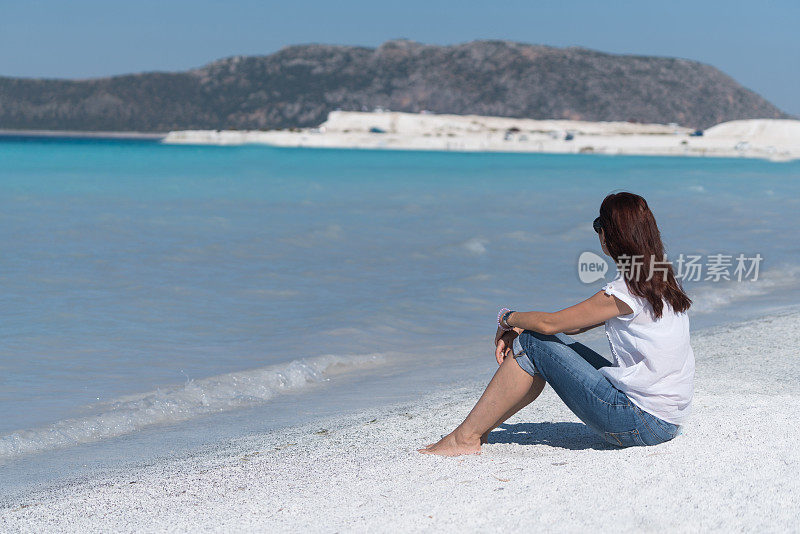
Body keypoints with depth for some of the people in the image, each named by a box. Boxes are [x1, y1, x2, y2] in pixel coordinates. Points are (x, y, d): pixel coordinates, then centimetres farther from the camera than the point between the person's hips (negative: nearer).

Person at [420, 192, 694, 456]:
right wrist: (518, 329, 9)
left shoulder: (627, 290, -19)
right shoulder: (660, 280, 10)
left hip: (641, 423, -9)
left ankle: (466, 437, 2)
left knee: (533, 343, -5)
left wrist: (508, 318, 8)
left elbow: (548, 323, -12)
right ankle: (480, 428, 18)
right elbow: (576, 323, 16)